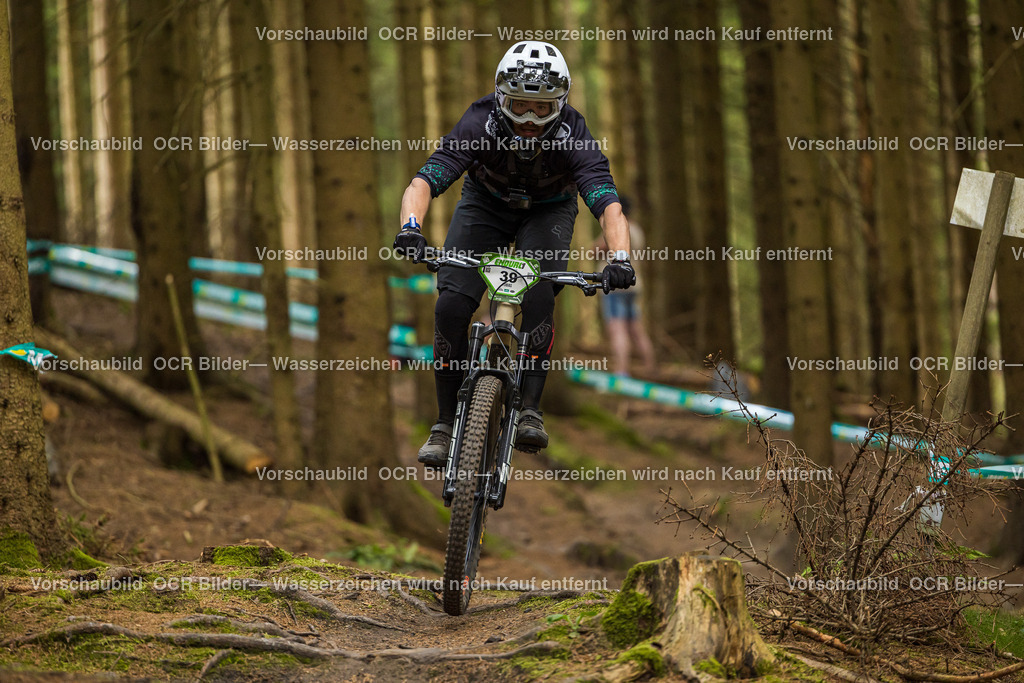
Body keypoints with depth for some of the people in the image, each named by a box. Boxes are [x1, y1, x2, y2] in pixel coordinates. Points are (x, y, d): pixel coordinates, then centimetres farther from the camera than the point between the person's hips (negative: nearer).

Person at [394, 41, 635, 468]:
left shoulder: (572, 136, -33)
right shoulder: (480, 125, -33)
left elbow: (608, 204, -43)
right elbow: (425, 181, -40)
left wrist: (620, 258, -61)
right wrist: (410, 228, -61)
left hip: (547, 212, -1)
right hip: (484, 205, 1)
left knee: (537, 296, -30)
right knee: (451, 307, -19)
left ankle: (530, 409, -23)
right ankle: (446, 422, -6)